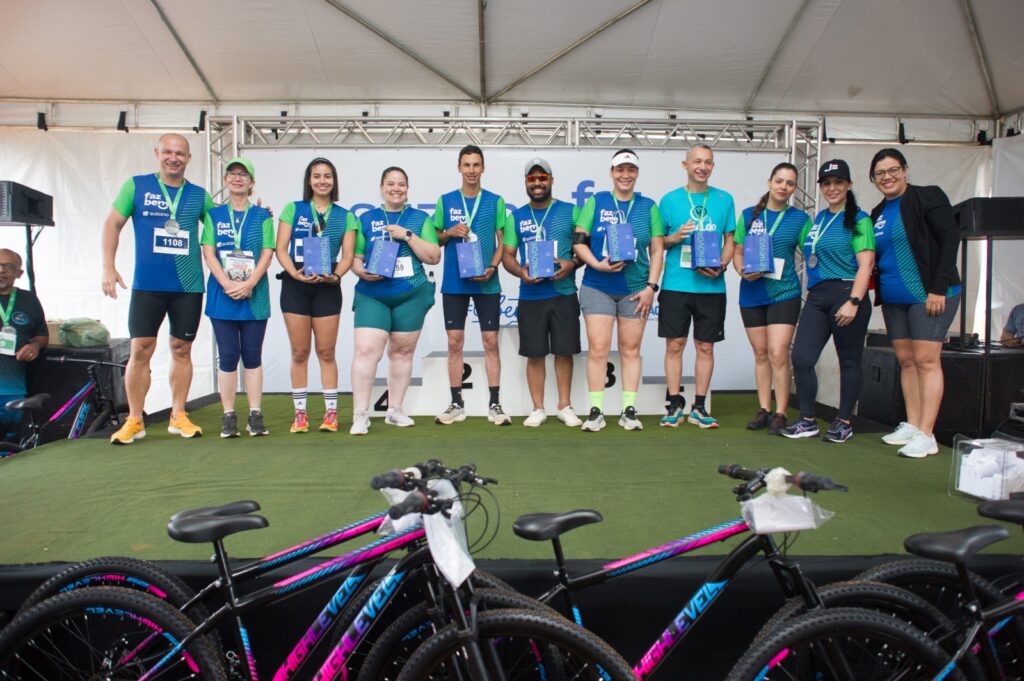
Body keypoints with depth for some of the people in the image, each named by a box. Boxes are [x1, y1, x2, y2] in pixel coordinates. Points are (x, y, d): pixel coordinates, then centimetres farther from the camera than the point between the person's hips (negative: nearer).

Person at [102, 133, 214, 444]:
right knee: (140, 349, -2)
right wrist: (108, 266, -5)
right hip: (147, 285, -2)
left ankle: (178, 416, 18)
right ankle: (134, 420, 9)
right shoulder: (136, 186, 4)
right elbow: (113, 223, 4)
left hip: (189, 285, 2)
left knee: (182, 349, 7)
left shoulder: (199, 195, 9)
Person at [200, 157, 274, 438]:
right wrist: (227, 284, -14)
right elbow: (209, 254, 1)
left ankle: (255, 414, 8)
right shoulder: (214, 215, 10)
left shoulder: (262, 216, 8)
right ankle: (229, 415, 9)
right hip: (222, 295, 1)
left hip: (255, 295, 0)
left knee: (252, 355, 2)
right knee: (228, 356, 2)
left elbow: (267, 254, 0)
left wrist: (249, 284, -14)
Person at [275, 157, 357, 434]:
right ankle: (300, 413, 13)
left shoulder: (345, 216, 8)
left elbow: (348, 255, 2)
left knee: (326, 352, 3)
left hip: (327, 287, 0)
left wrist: (335, 276, -17)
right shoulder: (293, 209, 7)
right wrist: (295, 273, -16)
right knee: (299, 352, 4)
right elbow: (281, 249, 1)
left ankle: (331, 413, 11)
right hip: (295, 286, 0)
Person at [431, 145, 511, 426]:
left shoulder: (495, 201, 5)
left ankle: (495, 404, 8)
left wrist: (492, 268, -11)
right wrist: (449, 233, -9)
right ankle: (456, 404, 12)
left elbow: (502, 242, 4)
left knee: (491, 341, 1)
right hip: (454, 283, 1)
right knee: (455, 342, 2)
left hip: (487, 283, -1)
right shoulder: (446, 201, 7)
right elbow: (435, 239, 11)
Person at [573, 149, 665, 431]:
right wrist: (597, 264, -16)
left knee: (631, 350, 6)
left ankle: (629, 410, 14)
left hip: (635, 289, 1)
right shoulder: (595, 202, 4)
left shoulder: (648, 207, 7)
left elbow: (657, 249, 6)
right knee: (597, 349, -3)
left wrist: (651, 286, -2)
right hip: (597, 288, -1)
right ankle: (596, 411, 5)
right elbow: (578, 241, 0)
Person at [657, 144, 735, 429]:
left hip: (711, 286, 1)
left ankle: (699, 407, 16)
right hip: (676, 285, -1)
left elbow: (730, 241, 10)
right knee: (674, 344, 1)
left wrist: (721, 266, -8)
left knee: (706, 347, 6)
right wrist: (675, 237, -13)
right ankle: (675, 404, 13)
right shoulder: (670, 199, 4)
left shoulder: (724, 199, 8)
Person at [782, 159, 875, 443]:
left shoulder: (858, 220, -2)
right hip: (816, 297, 6)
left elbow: (866, 264, -10)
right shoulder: (816, 220, 16)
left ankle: (844, 422, 17)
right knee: (801, 358, -2)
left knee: (849, 360, 5)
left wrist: (853, 302, -18)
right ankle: (807, 421, 9)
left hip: (846, 294, -6)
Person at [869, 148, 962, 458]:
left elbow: (951, 238, -12)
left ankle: (926, 435, -7)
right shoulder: (877, 214, 14)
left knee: (926, 360, -9)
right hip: (893, 300, 7)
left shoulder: (927, 197, -5)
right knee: (906, 360, 9)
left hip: (929, 294, -7)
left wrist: (939, 288, -17)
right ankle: (911, 425, 16)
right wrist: (874, 286, 5)